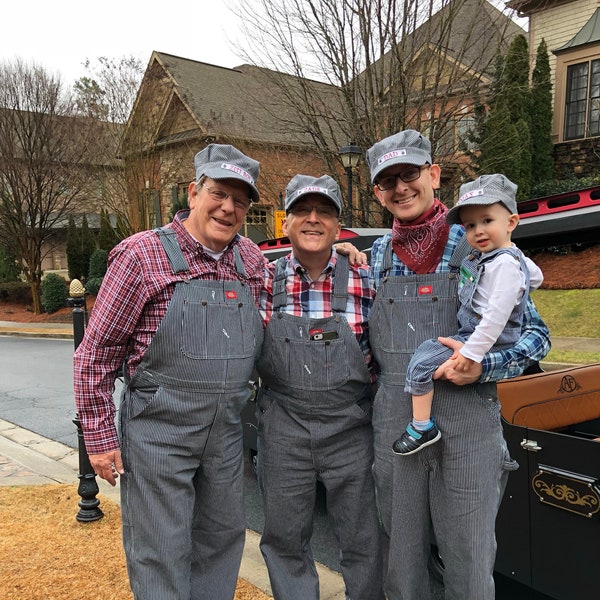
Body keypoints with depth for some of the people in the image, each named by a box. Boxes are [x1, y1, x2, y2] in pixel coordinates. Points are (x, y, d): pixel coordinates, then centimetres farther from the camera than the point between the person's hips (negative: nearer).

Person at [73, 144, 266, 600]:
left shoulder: (251, 260, 3)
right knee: (161, 555, 7)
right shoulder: (142, 255, -12)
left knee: (223, 539, 19)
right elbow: (96, 353, -8)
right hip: (159, 432, -5)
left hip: (226, 433, 6)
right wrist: (99, 437, -8)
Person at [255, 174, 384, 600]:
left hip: (350, 431, -1)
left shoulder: (364, 282, -4)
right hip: (283, 430, 1)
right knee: (285, 540, 15)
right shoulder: (265, 281, -2)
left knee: (363, 541, 13)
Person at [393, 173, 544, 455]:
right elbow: (536, 276, 30)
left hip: (486, 341, -11)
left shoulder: (504, 264, -22)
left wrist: (472, 352, -28)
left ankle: (422, 427, -7)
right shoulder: (515, 257, 9)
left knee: (422, 361, -16)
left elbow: (497, 315, -28)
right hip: (472, 334, 11)